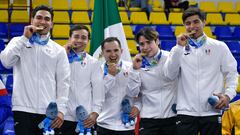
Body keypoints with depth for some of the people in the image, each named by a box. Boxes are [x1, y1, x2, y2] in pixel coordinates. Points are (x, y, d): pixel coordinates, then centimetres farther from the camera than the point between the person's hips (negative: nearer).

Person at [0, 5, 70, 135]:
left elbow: (63, 82, 5)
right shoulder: (18, 42, 10)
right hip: (23, 109, -1)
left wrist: (61, 109, -5)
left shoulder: (59, 50, 11)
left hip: (49, 111, 1)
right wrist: (25, 38, -8)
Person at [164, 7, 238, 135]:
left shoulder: (220, 47, 6)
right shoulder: (178, 49, 8)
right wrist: (179, 47, -8)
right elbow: (169, 74, -4)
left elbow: (231, 74, 7)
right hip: (186, 112, 0)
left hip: (212, 111, 0)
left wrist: (228, 95, -9)